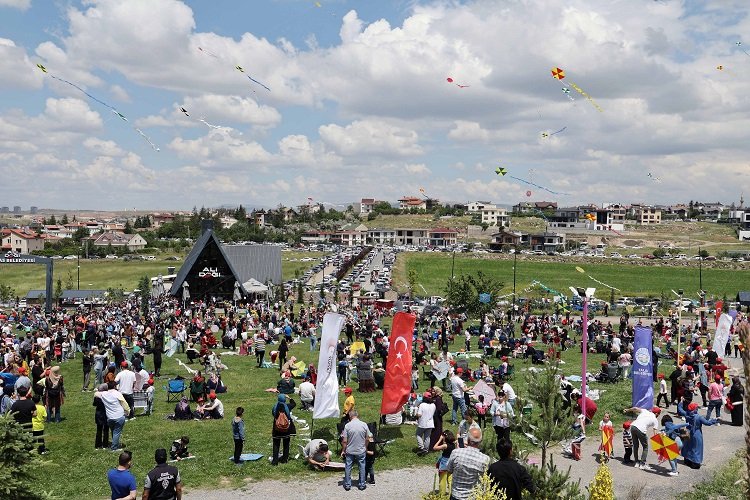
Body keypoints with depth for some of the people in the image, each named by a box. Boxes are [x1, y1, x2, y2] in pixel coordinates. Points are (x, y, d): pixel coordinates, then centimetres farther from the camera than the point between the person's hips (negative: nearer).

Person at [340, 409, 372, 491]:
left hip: (350, 451, -1)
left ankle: (347, 485, 21)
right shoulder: (364, 425, -9)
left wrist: (343, 450, 2)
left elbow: (344, 441, -11)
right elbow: (367, 439, -2)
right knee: (362, 467, 15)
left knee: (348, 467, 13)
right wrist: (365, 447, 15)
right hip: (361, 451, 1)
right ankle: (362, 484, 22)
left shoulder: (347, 425, -14)